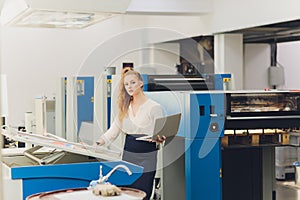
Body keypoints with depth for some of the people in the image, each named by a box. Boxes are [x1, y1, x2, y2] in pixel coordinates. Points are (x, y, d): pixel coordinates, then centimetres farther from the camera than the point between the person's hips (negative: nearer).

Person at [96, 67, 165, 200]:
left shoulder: (154, 107, -4)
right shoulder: (124, 108, 13)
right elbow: (113, 131, 14)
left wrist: (159, 139, -27)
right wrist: (97, 143, 2)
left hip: (146, 157, -5)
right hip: (128, 155, 5)